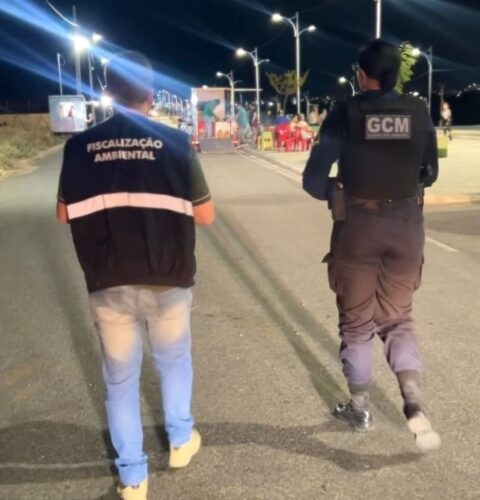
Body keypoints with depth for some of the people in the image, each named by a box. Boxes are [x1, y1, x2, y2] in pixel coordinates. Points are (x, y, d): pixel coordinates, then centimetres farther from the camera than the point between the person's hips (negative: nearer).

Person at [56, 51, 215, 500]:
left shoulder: (80, 146, -4)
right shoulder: (174, 142, -8)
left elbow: (65, 214, 7)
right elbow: (205, 214, -2)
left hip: (108, 284, 1)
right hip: (167, 280, 0)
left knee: (120, 378, 16)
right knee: (174, 359, 26)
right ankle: (180, 440, 40)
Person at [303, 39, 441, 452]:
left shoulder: (346, 114, -8)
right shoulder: (419, 113, 0)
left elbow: (313, 179, -10)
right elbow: (428, 174, 9)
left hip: (357, 226, -2)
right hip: (406, 225, 2)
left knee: (357, 322, 14)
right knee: (398, 319, 17)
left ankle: (360, 408, 25)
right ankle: (414, 401, -2)